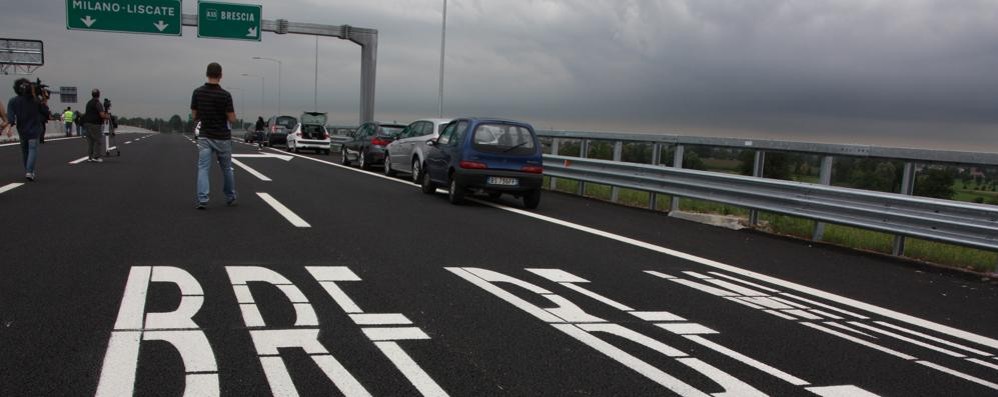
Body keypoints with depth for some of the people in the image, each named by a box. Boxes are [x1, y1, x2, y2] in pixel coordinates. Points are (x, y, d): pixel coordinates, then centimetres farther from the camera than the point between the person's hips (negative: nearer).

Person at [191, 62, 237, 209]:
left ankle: (202, 200, -18)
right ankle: (230, 198, 26)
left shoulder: (197, 92, -2)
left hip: (205, 136, 1)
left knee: (203, 169, -3)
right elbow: (232, 119, -11)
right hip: (222, 138, -1)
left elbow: (194, 116, 4)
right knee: (227, 169, 15)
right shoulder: (225, 95, -13)